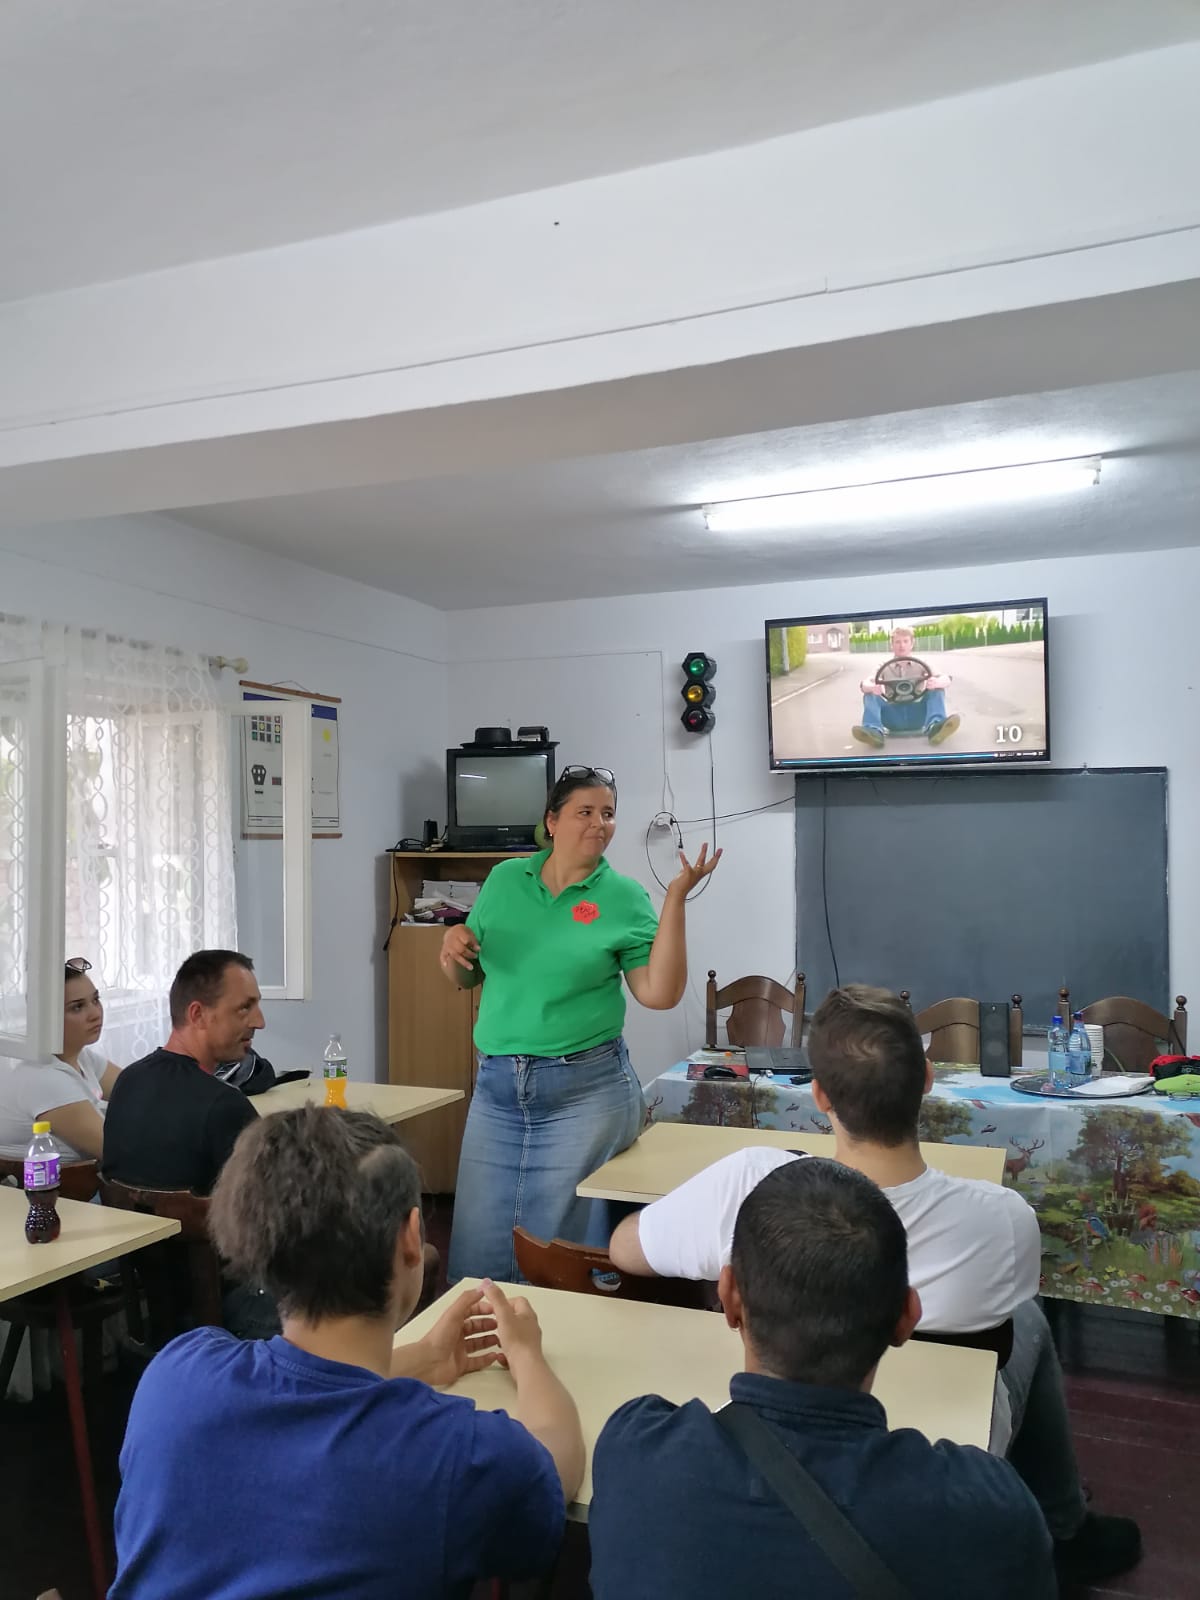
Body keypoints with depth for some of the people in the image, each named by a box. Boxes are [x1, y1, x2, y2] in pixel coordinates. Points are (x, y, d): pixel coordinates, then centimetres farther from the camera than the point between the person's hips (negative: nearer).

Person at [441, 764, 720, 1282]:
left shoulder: (624, 897, -3)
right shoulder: (504, 879, 6)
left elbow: (660, 993, -11)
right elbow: (465, 977, 13)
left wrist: (675, 900, -16)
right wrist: (454, 945, -9)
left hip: (585, 1090, -3)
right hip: (496, 1086, 3)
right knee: (476, 1257, 10)